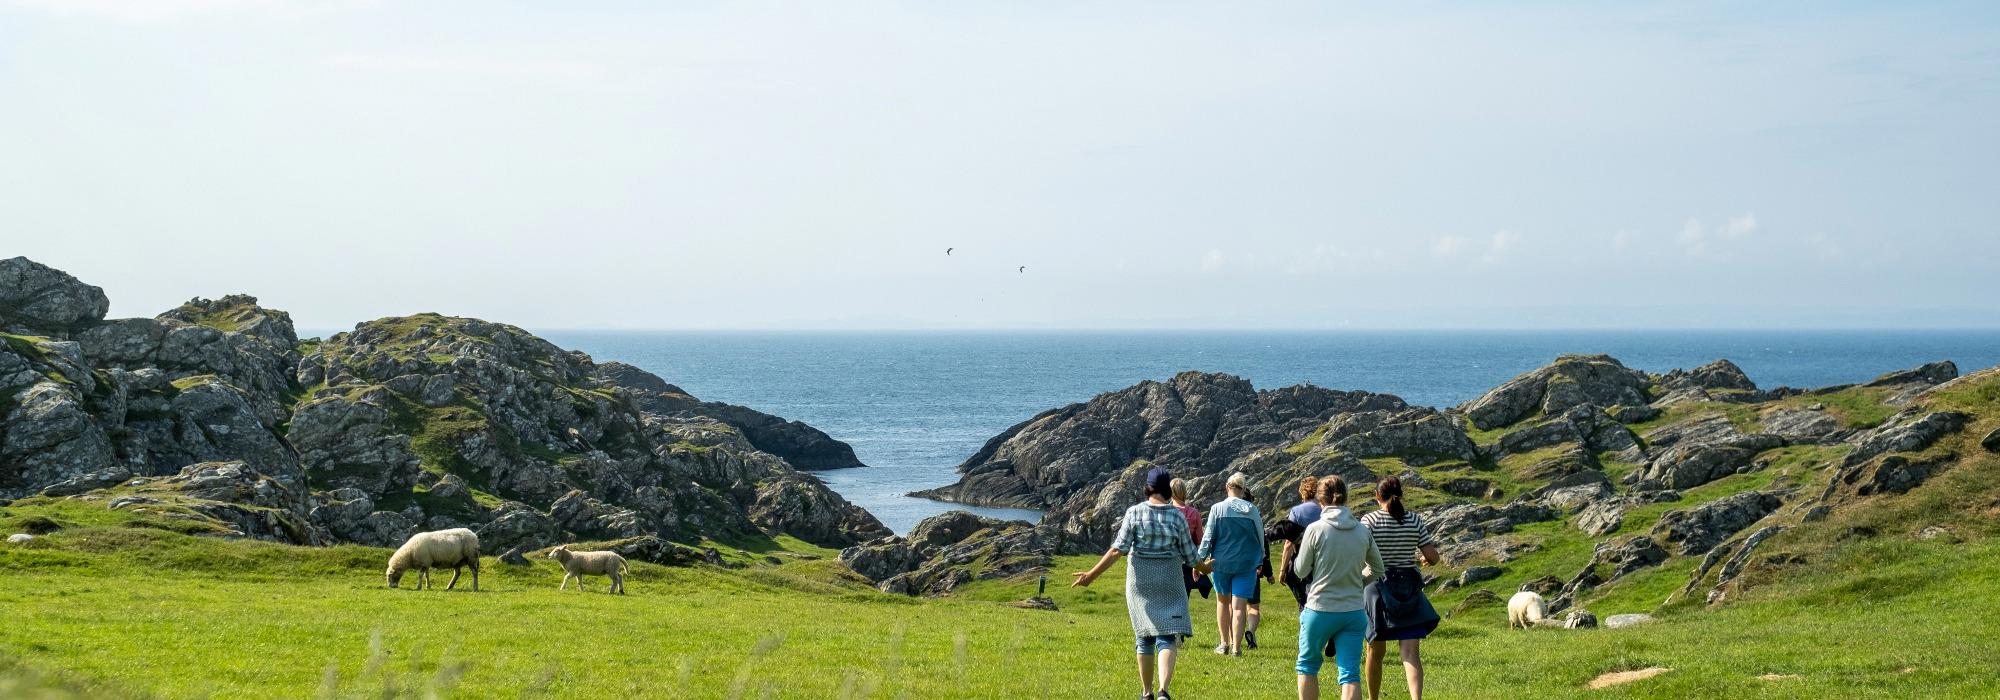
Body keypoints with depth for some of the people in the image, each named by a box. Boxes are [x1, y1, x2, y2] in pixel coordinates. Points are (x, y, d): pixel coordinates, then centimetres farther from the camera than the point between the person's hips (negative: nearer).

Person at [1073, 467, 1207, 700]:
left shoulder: (1134, 513, -5)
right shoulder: (1178, 516, -3)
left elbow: (1118, 549, -10)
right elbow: (1189, 555, 3)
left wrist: (1092, 574, -5)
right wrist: (1202, 569, 24)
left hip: (1140, 580, 1)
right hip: (1169, 582, -1)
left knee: (1145, 636, 14)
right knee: (1167, 637, -3)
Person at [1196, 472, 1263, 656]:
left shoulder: (1217, 509, -6)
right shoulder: (1251, 510, -2)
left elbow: (1208, 537, -5)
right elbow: (1260, 537, 7)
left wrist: (1200, 559, 2)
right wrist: (1260, 560, 21)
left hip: (1221, 563, 0)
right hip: (1246, 563, 0)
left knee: (1223, 601, 18)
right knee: (1238, 606, 1)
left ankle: (1224, 643, 22)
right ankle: (1236, 647, -4)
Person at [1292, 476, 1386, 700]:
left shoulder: (1315, 530, -11)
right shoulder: (1363, 531, 1)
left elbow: (1301, 571, -1)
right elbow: (1377, 567, 13)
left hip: (1320, 610, -2)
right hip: (1353, 612, 2)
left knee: (1307, 666, 18)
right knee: (1350, 674, -1)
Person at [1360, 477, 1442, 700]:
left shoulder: (1369, 520, -8)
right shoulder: (1415, 521, -1)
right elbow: (1434, 557, -2)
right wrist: (1423, 559, 20)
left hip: (1378, 587, -1)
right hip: (1409, 589, 1)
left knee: (1376, 651, 15)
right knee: (1410, 651, -5)